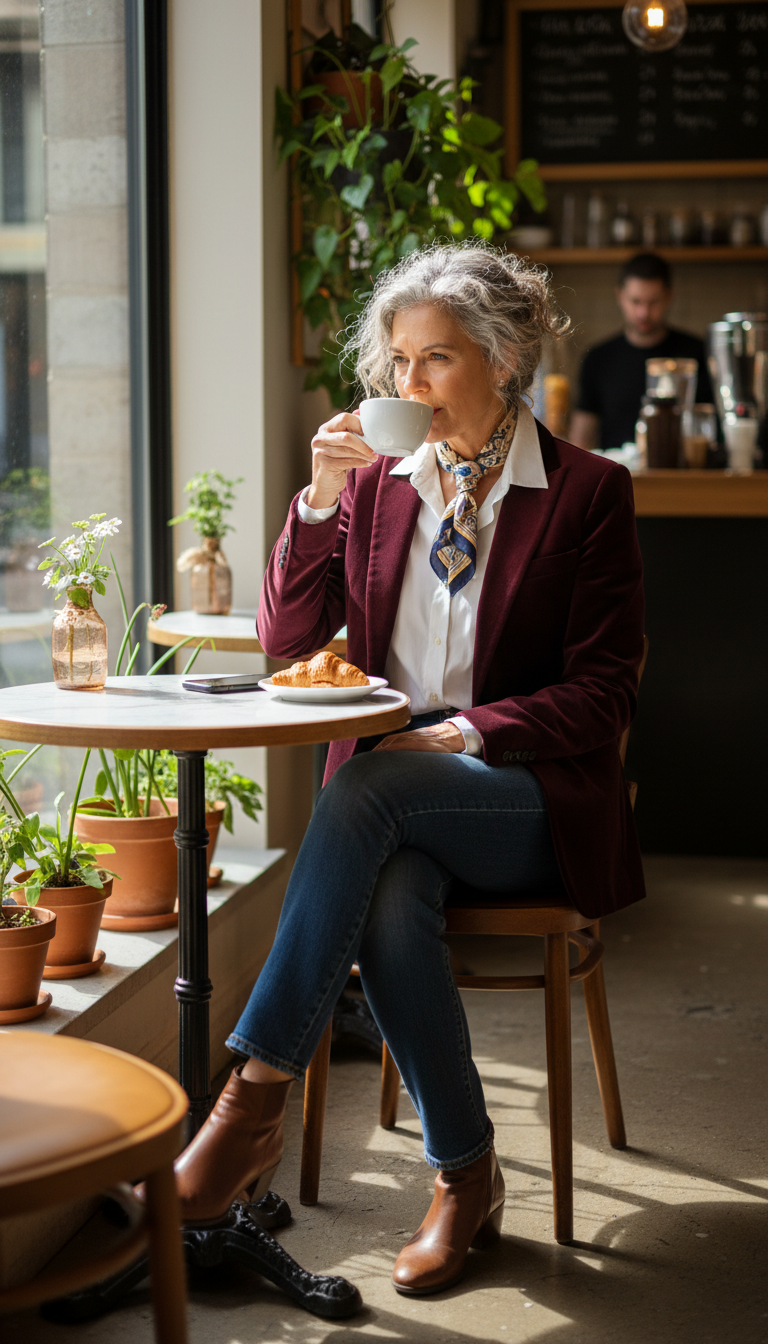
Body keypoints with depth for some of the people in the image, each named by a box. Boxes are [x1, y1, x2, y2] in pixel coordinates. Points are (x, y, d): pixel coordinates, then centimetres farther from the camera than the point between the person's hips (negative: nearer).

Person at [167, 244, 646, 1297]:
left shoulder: (588, 492, 1)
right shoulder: (375, 480, 12)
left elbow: (601, 693, -4)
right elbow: (286, 640, 7)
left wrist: (466, 734, -17)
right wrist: (321, 500, -6)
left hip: (531, 796, -3)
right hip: (393, 792, 3)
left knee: (367, 791, -34)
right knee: (388, 904, -32)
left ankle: (257, 1095, -33)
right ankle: (466, 1178, -15)